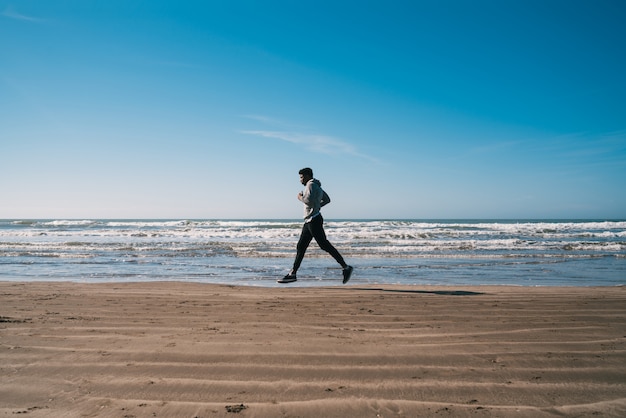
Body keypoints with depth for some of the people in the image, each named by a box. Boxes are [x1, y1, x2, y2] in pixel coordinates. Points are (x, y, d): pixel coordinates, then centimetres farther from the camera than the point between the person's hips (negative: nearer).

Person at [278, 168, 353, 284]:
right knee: (300, 247, 8)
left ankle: (346, 268, -5)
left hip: (314, 220, -11)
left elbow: (309, 200, -25)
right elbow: (327, 200, 29)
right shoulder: (316, 186, 20)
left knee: (325, 245, -9)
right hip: (309, 221, 11)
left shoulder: (311, 185, -10)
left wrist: (300, 197, -7)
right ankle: (293, 273, 11)